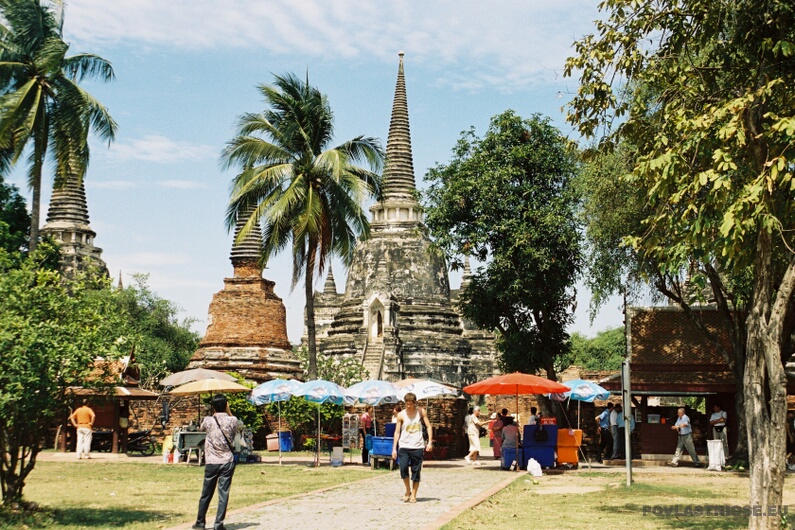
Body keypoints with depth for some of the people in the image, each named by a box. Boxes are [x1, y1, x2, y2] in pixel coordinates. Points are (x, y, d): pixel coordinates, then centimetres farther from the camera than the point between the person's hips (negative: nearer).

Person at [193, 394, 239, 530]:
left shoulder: (208, 421, -6)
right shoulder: (232, 421, -5)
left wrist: (215, 413, 14)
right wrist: (228, 411, 11)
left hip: (211, 463, 1)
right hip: (227, 462, -1)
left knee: (206, 494, 12)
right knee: (224, 494, 1)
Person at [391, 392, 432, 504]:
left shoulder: (421, 411, 2)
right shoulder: (401, 415, 0)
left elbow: (429, 426, 4)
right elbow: (397, 431, 2)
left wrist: (430, 442, -6)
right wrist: (394, 448, -3)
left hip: (418, 446, 0)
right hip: (404, 446, 0)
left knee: (416, 471, 2)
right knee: (403, 467, -17)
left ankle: (413, 495, 14)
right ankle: (408, 490, 5)